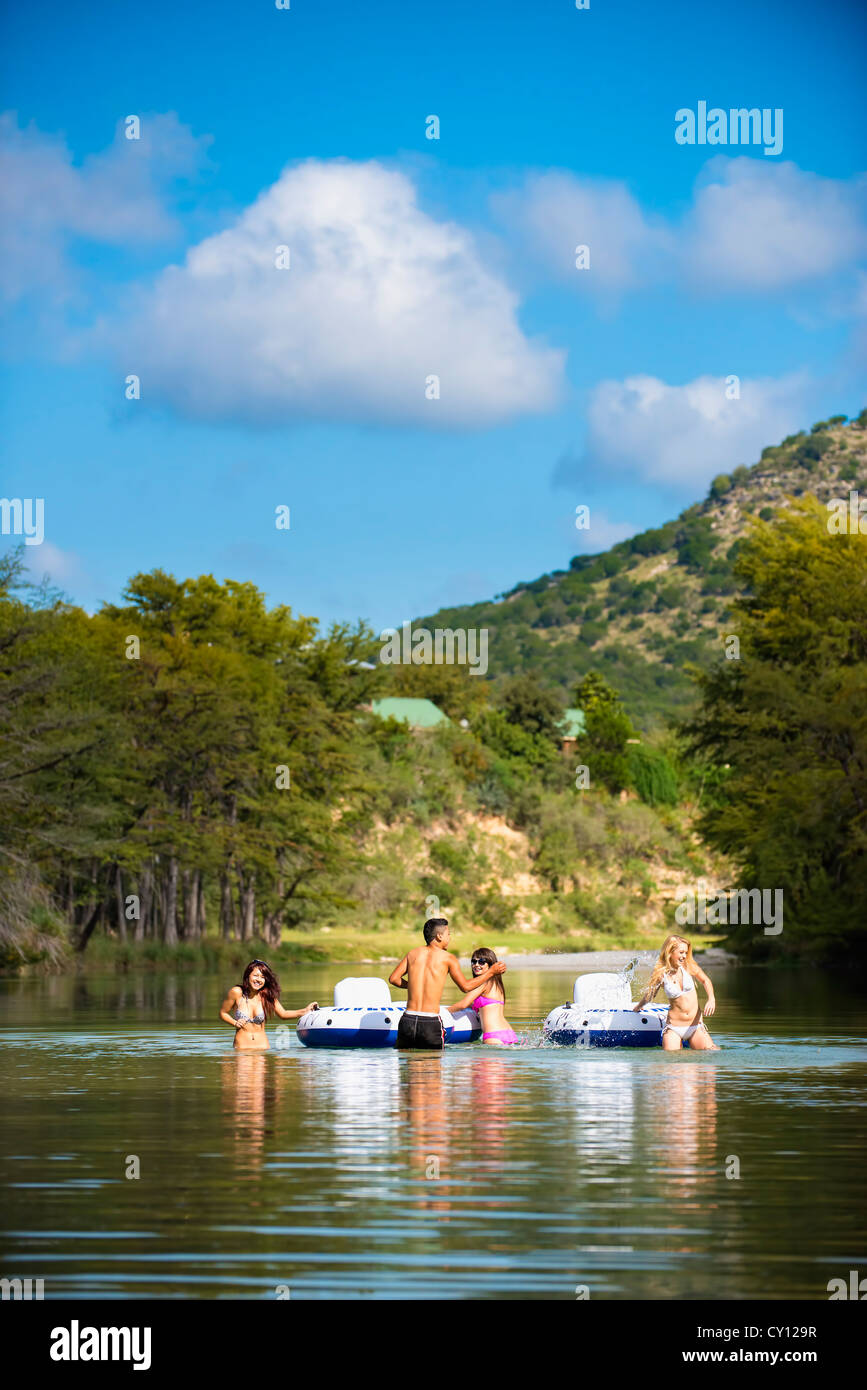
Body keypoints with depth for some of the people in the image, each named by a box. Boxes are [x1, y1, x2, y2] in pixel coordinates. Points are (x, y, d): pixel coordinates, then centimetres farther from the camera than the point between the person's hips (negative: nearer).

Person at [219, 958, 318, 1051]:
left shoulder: (267, 995, -1)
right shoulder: (237, 992, -6)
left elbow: (283, 1014, 8)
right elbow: (223, 1013, 6)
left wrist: (305, 1011, -3)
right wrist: (235, 1023, -11)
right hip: (242, 1046, -2)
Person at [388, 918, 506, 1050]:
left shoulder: (413, 954, 10)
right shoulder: (447, 958, 1)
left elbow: (393, 979, 8)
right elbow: (465, 987, 9)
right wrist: (491, 972, 19)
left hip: (408, 1019, 3)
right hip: (431, 1023, -3)